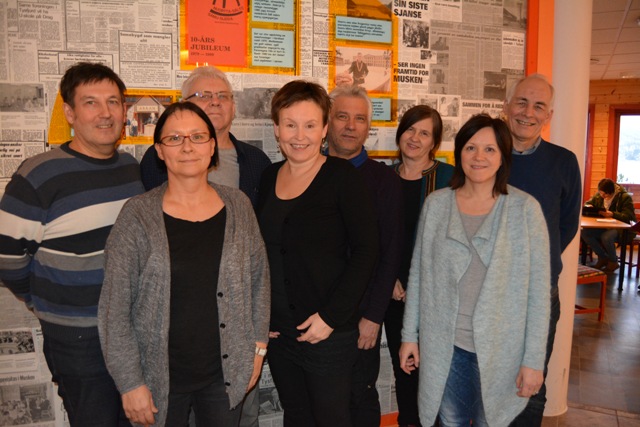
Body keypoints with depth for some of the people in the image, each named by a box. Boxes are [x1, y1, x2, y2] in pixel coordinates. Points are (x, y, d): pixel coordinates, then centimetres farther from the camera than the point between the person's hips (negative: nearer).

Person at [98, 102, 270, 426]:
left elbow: (259, 278, 6)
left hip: (226, 372, 2)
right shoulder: (138, 216, -10)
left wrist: (257, 348, 5)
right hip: (160, 376, -2)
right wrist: (130, 382, -8)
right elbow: (114, 307, -8)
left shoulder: (237, 206, -2)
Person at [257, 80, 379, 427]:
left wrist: (332, 316, -16)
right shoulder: (269, 178, 6)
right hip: (277, 330, 5)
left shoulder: (342, 177, -10)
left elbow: (365, 251, -13)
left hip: (328, 332, -5)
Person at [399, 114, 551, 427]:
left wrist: (534, 360, -7)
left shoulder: (525, 208, -8)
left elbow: (538, 289, -7)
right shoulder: (436, 204, -1)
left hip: (500, 350, -2)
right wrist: (409, 335, 6)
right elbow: (418, 275, 5)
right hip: (445, 346, 2)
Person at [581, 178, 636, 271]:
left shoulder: (625, 197, -11)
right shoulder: (598, 196, 6)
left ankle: (613, 262, -7)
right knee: (584, 233, -19)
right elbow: (587, 203, 20)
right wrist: (589, 207, -6)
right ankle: (603, 257, 0)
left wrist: (613, 214, -31)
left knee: (606, 237, -38)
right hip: (603, 227, 7)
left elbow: (629, 216, -17)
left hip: (622, 229, -6)